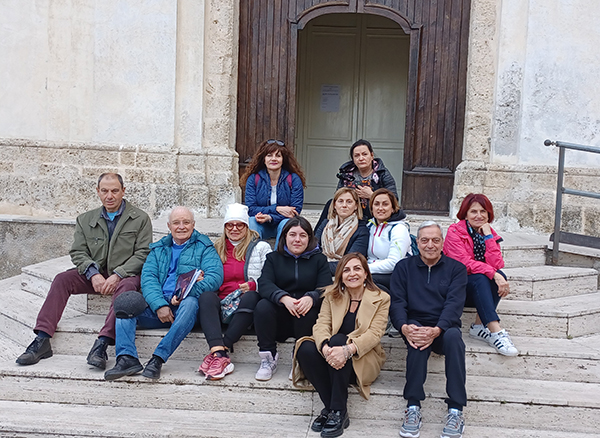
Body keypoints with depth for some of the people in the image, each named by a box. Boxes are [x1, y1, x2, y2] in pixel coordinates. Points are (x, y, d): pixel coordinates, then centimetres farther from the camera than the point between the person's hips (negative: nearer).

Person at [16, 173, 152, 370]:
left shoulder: (140, 218, 2)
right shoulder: (85, 220, 13)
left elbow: (143, 254, -6)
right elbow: (78, 252, 6)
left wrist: (117, 275, -18)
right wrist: (93, 274, -14)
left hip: (126, 274, -4)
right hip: (95, 276, 4)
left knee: (126, 286, -37)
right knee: (62, 279, -18)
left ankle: (102, 344, -45)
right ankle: (42, 340, -22)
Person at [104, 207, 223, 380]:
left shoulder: (204, 247, 9)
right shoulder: (158, 249, 20)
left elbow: (215, 276, -6)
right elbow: (148, 278, 5)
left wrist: (187, 292, -22)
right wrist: (159, 305, -14)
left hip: (183, 303, -3)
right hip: (157, 305, 4)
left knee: (190, 303, -36)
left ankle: (158, 358, -39)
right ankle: (127, 358, -32)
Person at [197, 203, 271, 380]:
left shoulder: (261, 247, 14)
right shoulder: (216, 249, 23)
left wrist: (253, 285, -15)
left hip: (245, 306, -2)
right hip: (221, 304, 2)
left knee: (251, 297, -36)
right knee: (206, 297, -31)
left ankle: (218, 351, -37)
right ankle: (222, 356, -46)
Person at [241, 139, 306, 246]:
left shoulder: (293, 179, -5)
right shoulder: (253, 178, -2)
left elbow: (296, 210, -11)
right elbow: (250, 209, -9)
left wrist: (270, 217, -26)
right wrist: (276, 209, -21)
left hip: (281, 222, -1)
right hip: (261, 226, 1)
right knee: (251, 221, -30)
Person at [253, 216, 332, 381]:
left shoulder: (319, 259, 12)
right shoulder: (273, 258, 13)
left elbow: (325, 288, -5)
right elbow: (264, 284, -6)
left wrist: (310, 298, -30)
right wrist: (284, 298, -28)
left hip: (306, 318, -1)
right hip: (279, 316, 1)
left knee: (309, 310, -32)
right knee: (262, 306, -27)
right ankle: (268, 358, -15)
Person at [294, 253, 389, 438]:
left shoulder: (381, 299, 2)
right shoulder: (331, 295, 10)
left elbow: (375, 334, -12)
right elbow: (321, 325, -6)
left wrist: (348, 350, -32)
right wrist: (326, 348, -30)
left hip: (363, 361, -3)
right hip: (332, 359, 3)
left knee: (338, 340, -33)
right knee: (306, 349, -27)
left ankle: (339, 412, -29)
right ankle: (330, 406, -21)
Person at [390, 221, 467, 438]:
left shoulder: (456, 268, 8)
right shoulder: (404, 267, 12)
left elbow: (454, 304, -7)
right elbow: (397, 303, 0)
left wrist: (436, 330, -26)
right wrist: (404, 327, -23)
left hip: (444, 329, 0)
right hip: (415, 325, 0)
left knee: (453, 336, -34)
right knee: (417, 339, -35)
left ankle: (455, 411, -32)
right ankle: (413, 407, -33)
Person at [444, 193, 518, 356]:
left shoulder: (491, 234, 7)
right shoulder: (455, 231, -7)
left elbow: (497, 265, -9)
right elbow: (463, 263, -21)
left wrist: (488, 237, -14)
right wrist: (493, 274, -32)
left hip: (479, 291, 5)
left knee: (500, 275, -25)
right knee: (480, 278, -34)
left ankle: (479, 326, -26)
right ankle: (496, 332, -44)